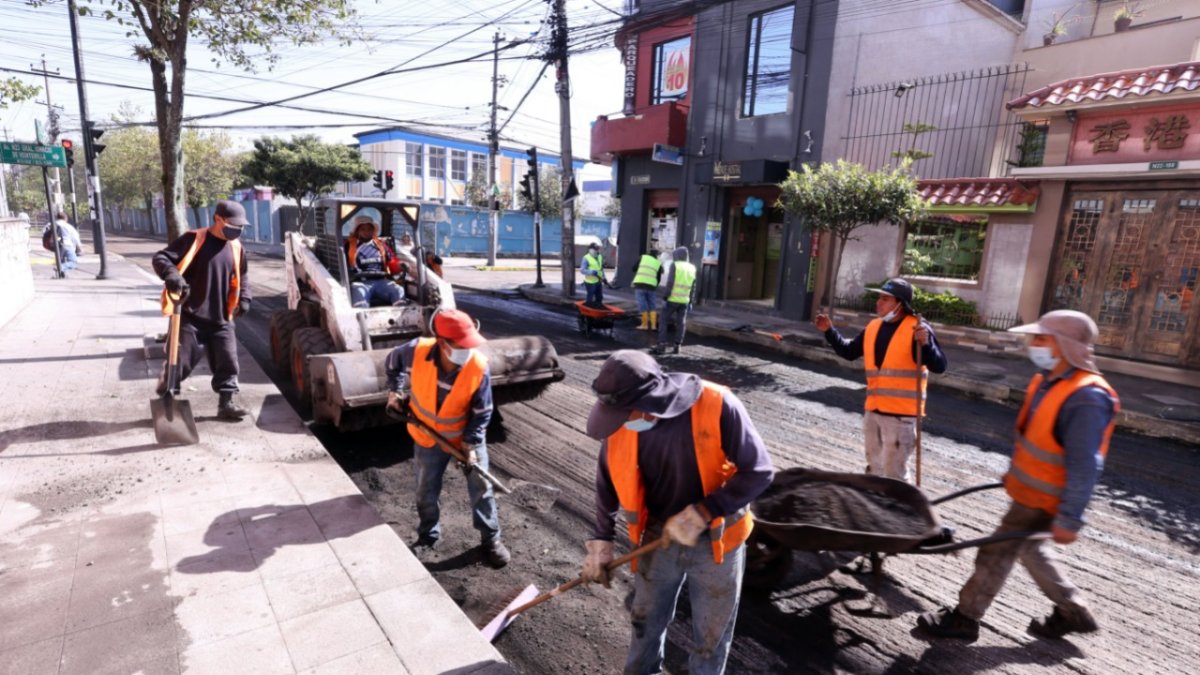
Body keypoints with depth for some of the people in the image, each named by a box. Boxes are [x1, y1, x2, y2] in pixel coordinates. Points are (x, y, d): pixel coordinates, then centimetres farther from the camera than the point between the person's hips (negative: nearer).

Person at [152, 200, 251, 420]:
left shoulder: (236, 248, 7)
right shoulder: (193, 240, -9)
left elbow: (241, 278, 20)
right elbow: (160, 258, -10)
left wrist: (244, 298, 5)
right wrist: (171, 274, -30)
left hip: (221, 319, 4)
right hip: (190, 317, -4)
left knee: (228, 362, 4)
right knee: (180, 362, 3)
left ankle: (228, 402, 15)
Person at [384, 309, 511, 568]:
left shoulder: (478, 367, -29)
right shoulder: (417, 351, -28)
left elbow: (482, 412, -16)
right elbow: (393, 363, -1)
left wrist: (471, 444, -19)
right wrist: (395, 391, -3)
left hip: (467, 437, -1)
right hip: (427, 437, 1)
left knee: (481, 488, 8)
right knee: (426, 492, 17)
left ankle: (490, 538, 28)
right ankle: (428, 536, 42)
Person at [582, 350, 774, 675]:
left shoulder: (717, 406, -30)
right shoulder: (620, 424, -16)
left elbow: (759, 471, -23)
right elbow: (608, 481, 0)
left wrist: (701, 514, -28)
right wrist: (601, 538, -2)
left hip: (715, 541, -3)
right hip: (657, 539, 3)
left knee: (711, 633, 20)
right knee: (646, 620, 25)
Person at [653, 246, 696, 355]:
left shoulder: (674, 265, -8)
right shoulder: (692, 268, 9)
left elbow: (670, 283, -15)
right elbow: (692, 288, 10)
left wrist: (664, 298, -13)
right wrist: (690, 302, 16)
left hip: (672, 299, -5)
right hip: (684, 300, 5)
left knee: (664, 321, 1)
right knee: (681, 323, 8)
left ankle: (661, 345, -5)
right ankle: (678, 346, 8)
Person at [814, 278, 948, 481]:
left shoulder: (916, 329, -13)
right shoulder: (873, 327, 7)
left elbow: (939, 366, -19)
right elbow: (849, 351, 19)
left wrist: (926, 344, -37)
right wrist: (829, 331, 8)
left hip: (901, 414, -7)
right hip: (873, 411, 7)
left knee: (894, 474, 1)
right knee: (874, 469, 23)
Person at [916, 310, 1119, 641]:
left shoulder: (1086, 399, -27)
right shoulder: (1048, 380, 2)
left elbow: (1085, 466, -27)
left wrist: (1069, 519, -25)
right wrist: (1014, 472, 23)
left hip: (1042, 499, -9)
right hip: (1028, 488, 9)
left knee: (997, 552, 1)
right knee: (1029, 549, 24)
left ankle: (964, 618, 16)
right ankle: (1074, 612, 42)